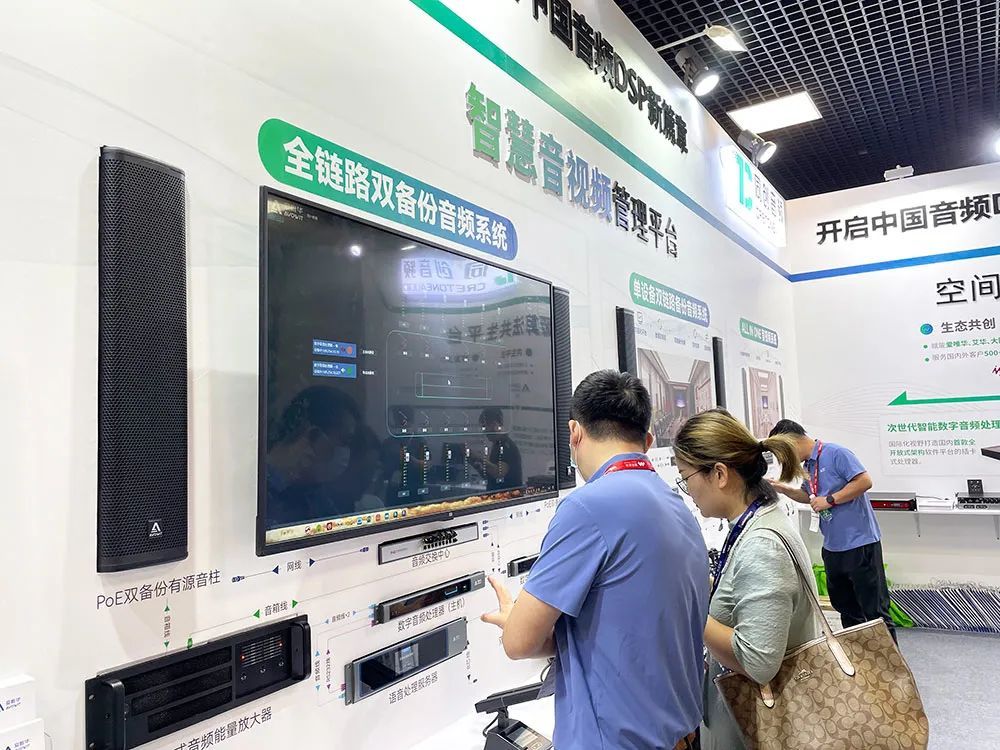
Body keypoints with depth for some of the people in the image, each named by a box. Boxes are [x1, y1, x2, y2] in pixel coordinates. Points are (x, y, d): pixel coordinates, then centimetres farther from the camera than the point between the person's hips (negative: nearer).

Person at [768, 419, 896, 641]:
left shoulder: (835, 453, -16)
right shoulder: (808, 466, 11)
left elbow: (864, 481, -23)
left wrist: (830, 500, -21)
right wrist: (783, 489, 10)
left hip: (859, 542, -9)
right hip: (833, 546, 9)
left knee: (875, 609, -2)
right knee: (845, 606, 19)